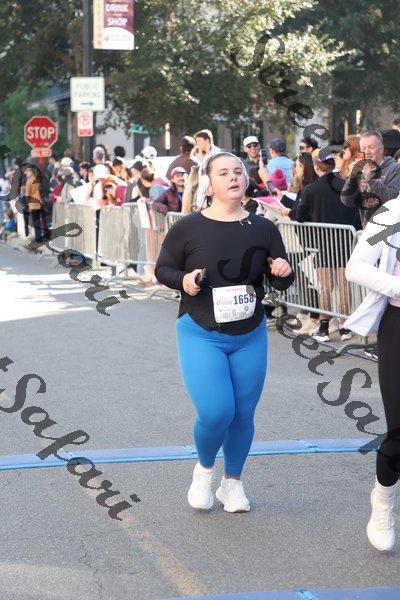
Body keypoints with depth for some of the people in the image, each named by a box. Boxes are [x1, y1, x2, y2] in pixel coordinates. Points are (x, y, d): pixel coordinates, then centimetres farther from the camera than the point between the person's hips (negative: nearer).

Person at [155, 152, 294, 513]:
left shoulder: (263, 229, -2)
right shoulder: (188, 228, -9)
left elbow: (282, 283, 5)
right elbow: (163, 269, 2)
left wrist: (284, 272, -18)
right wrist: (183, 280, -19)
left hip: (250, 337, 3)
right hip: (201, 336, -3)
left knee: (243, 415, 8)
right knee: (216, 413, -14)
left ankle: (232, 483, 32)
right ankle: (204, 469, 19)